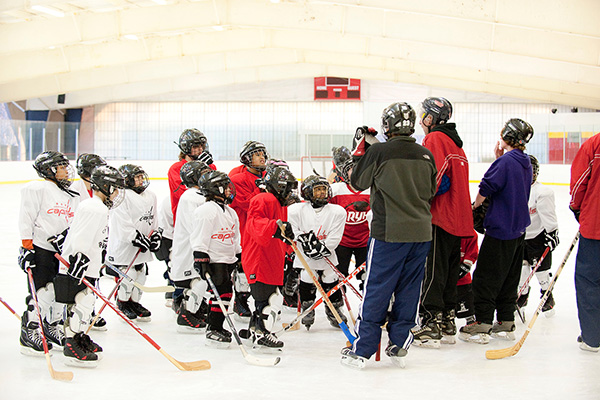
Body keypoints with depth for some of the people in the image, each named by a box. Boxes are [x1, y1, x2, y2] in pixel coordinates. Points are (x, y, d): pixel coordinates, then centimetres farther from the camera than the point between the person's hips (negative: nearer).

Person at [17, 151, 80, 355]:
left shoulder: (72, 196, 15)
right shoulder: (38, 189, -7)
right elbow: (26, 218, -10)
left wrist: (66, 235, -4)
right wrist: (27, 246, -14)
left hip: (61, 250, 7)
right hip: (39, 249, -7)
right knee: (43, 292, -11)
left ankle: (53, 328, 27)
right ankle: (29, 334, 0)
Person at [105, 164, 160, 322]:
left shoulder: (151, 196, 13)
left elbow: (153, 220, 22)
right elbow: (122, 223, -20)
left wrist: (156, 235, 12)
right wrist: (136, 237, -24)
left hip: (142, 249, 8)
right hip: (123, 245, -8)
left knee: (141, 274, 11)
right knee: (128, 275, -6)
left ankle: (134, 302, 26)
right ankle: (122, 304, 12)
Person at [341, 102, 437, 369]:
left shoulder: (378, 152, -10)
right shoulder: (426, 155, 4)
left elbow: (357, 182, 4)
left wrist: (360, 153, 16)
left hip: (389, 232, -4)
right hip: (421, 233, 4)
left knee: (376, 290, 1)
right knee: (408, 290, 12)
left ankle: (361, 350, 4)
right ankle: (399, 347, 16)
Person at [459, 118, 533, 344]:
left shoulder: (505, 161, -16)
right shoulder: (525, 163, 10)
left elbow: (486, 187, -18)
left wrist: (475, 205, 0)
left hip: (500, 229, -9)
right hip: (519, 228, 9)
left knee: (486, 276, -4)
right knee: (509, 277, 14)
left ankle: (482, 325, -3)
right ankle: (505, 323, 19)